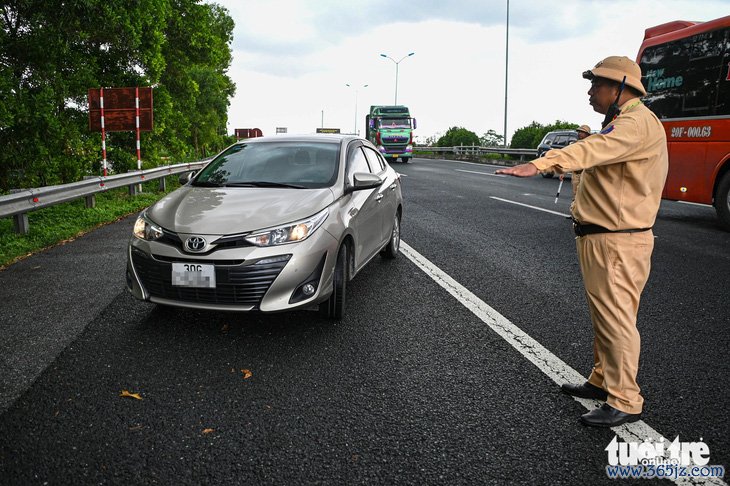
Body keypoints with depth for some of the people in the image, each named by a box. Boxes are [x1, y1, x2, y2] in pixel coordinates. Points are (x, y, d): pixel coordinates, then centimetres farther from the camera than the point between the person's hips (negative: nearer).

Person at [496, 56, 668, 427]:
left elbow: (595, 150, -34)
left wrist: (540, 164, -46)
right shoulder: (622, 122, 21)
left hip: (618, 241, -11)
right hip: (599, 237, 11)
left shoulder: (638, 122, -16)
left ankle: (625, 402, 4)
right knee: (602, 315, 18)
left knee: (616, 317, -6)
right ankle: (603, 380, 32)